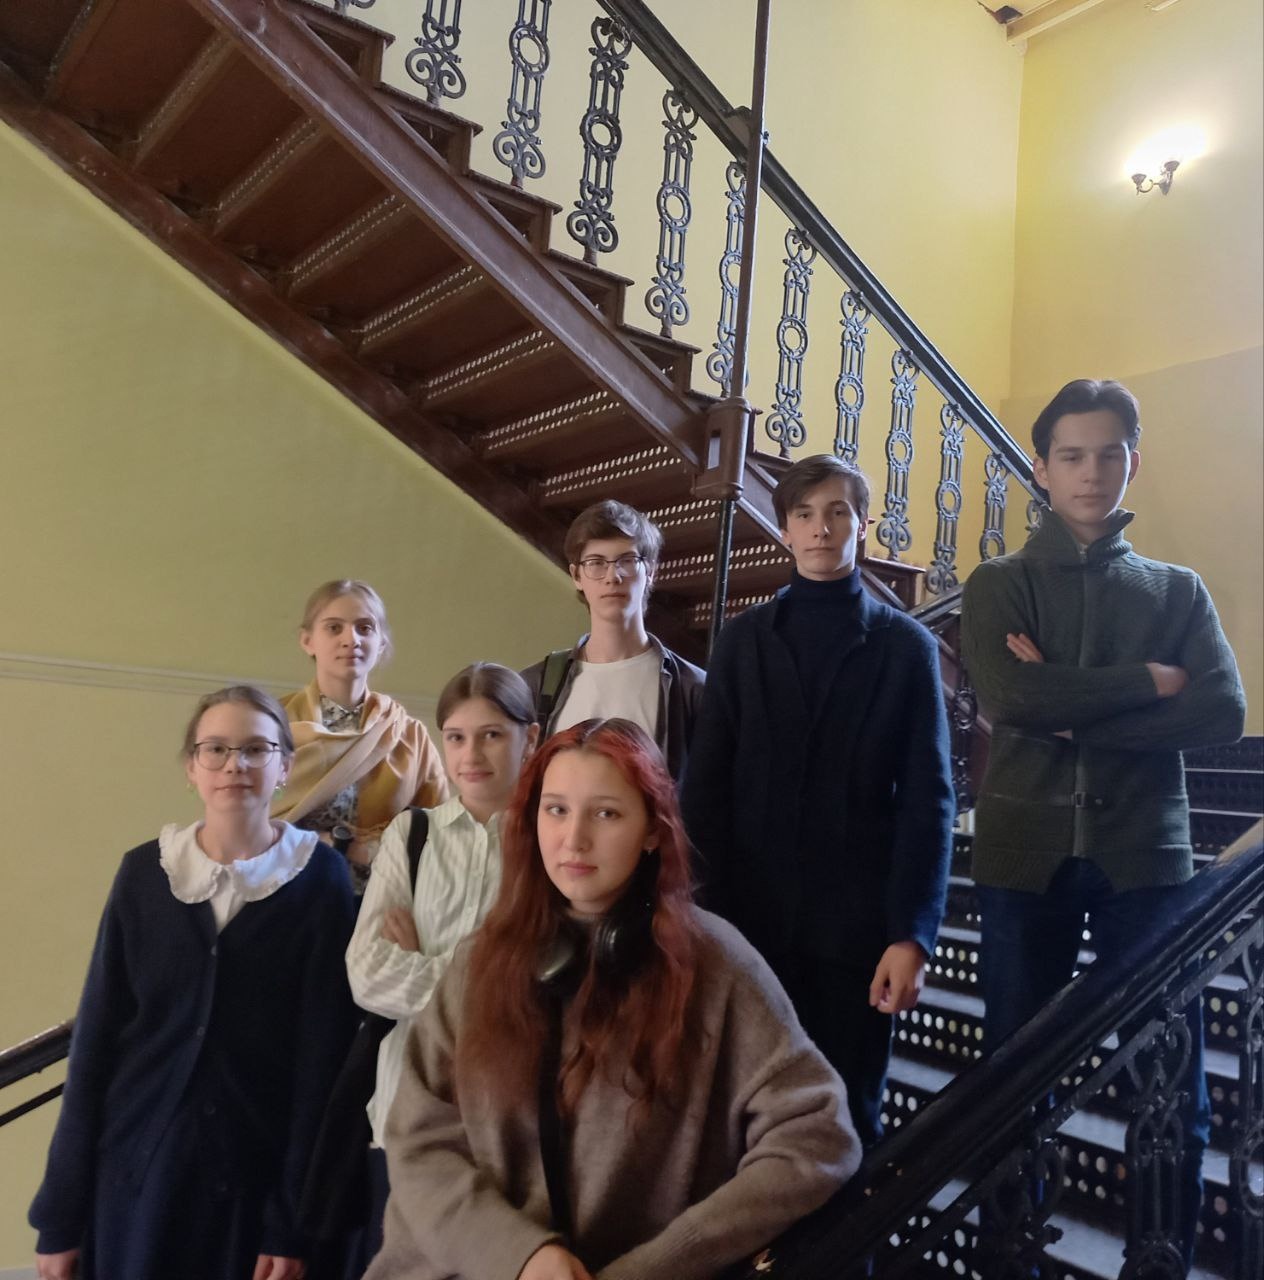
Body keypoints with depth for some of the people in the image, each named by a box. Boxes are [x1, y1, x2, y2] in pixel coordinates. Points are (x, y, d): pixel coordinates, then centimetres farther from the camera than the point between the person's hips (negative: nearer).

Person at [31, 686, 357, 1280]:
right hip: (134, 1171, 2)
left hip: (255, 1177, -2)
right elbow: (96, 1035, 1)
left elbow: (323, 1052, -8)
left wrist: (293, 1223, -9)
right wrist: (60, 1215, 1)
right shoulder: (144, 872, 0)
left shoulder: (319, 877, -7)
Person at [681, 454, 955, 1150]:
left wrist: (912, 934, -9)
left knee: (848, 1113, 8)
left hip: (856, 926, -1)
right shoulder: (743, 639, 7)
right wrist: (708, 911, -5)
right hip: (751, 918, 1)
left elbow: (927, 799, -1)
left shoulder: (905, 645, 4)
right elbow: (706, 787, 3)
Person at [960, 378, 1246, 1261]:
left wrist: (1074, 711, -12)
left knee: (1174, 1083, 4)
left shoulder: (1179, 590, 11)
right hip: (1027, 851, -1)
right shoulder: (999, 586, 6)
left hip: (1147, 854, 1)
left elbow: (1222, 713, -6)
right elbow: (1012, 699, -13)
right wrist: (1145, 682, -8)